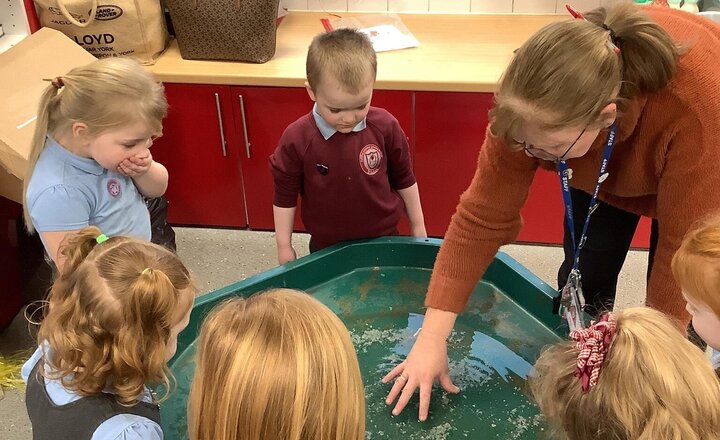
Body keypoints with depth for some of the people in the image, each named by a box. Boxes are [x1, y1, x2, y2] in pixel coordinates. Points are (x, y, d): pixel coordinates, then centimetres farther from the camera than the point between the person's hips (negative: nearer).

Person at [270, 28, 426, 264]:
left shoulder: (385, 127, -15)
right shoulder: (296, 139, -19)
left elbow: (404, 179, -1)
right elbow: (285, 196, -7)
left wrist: (418, 226, 8)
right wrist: (284, 246, -2)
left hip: (383, 240, 1)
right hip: (326, 248, 0)